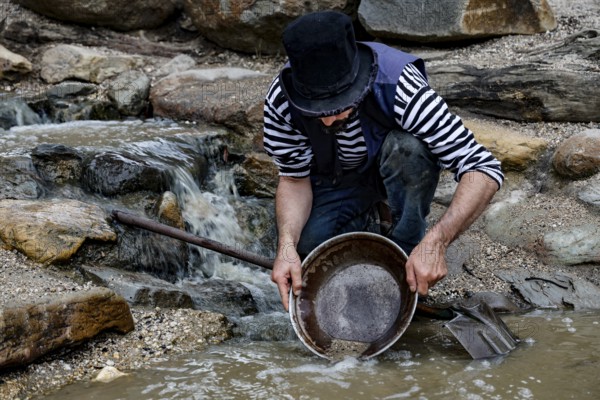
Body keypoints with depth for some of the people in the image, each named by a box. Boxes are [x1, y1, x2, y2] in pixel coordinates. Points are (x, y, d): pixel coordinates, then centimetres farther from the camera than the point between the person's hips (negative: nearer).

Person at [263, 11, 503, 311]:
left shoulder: (398, 86, -38)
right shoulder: (281, 100, -29)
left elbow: (484, 170, -38)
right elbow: (294, 179, -16)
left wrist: (436, 241, -52)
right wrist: (287, 244, -36)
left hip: (398, 169, -2)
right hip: (337, 179, 2)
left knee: (408, 147, -36)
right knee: (301, 250, -24)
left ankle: (406, 255, -12)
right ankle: (363, 218, 8)